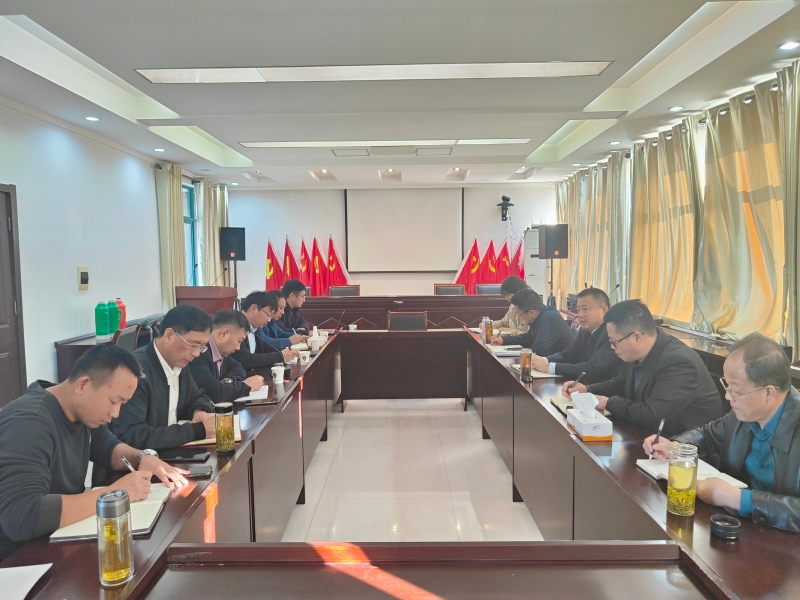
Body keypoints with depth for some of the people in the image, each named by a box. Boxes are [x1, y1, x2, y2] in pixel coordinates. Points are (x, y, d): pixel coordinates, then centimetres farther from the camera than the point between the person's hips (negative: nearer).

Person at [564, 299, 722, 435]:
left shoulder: (679, 363, -28)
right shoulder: (638, 353, -3)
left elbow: (651, 416, -32)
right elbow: (621, 385, 16)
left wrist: (609, 403, -18)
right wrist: (587, 389, 0)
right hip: (654, 434, 8)